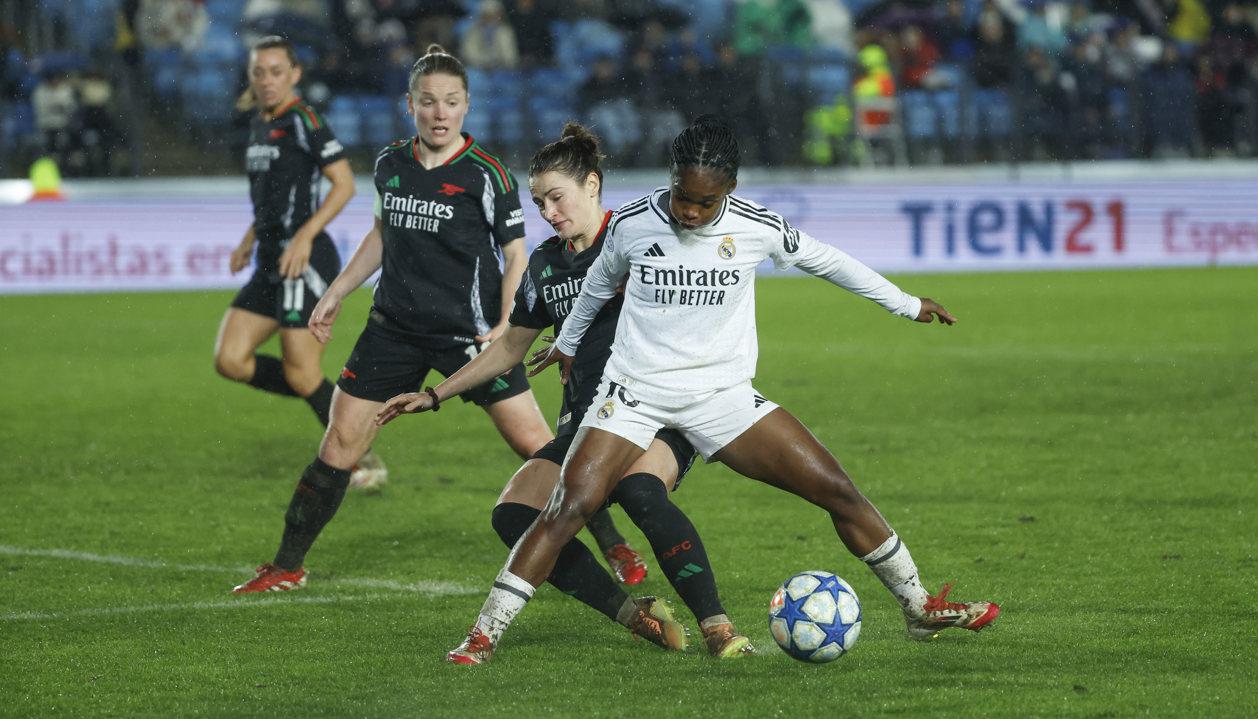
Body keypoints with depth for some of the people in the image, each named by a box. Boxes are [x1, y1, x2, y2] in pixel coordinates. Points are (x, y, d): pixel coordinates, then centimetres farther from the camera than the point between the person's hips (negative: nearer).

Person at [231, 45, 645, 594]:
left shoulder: (486, 176, -11)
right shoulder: (390, 164, 3)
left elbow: (515, 255, -4)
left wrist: (507, 324, -17)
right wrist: (336, 294, 20)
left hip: (469, 333, -4)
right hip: (394, 329, 4)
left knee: (533, 443, -8)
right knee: (339, 445, 2)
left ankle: (617, 549, 6)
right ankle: (286, 568, 14)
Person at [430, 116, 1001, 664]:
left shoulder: (756, 228, -8)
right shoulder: (632, 224, -8)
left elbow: (824, 260, 10)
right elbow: (600, 283, 14)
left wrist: (906, 304, 21)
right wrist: (567, 344, 31)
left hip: (723, 396, 1)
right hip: (635, 393, -1)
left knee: (836, 489, -5)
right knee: (569, 507, -21)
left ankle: (920, 610, 12)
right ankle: (483, 635, -15)